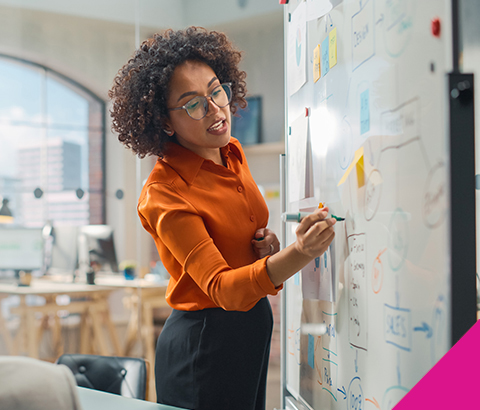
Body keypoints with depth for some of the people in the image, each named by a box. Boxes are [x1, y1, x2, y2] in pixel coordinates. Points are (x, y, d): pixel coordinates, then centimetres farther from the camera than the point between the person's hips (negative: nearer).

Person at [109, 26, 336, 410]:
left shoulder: (232, 153, 2)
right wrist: (298, 254, -46)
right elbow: (222, 289, -31)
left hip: (254, 324, 8)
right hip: (205, 342, -8)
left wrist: (266, 242, -4)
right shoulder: (163, 194, -23)